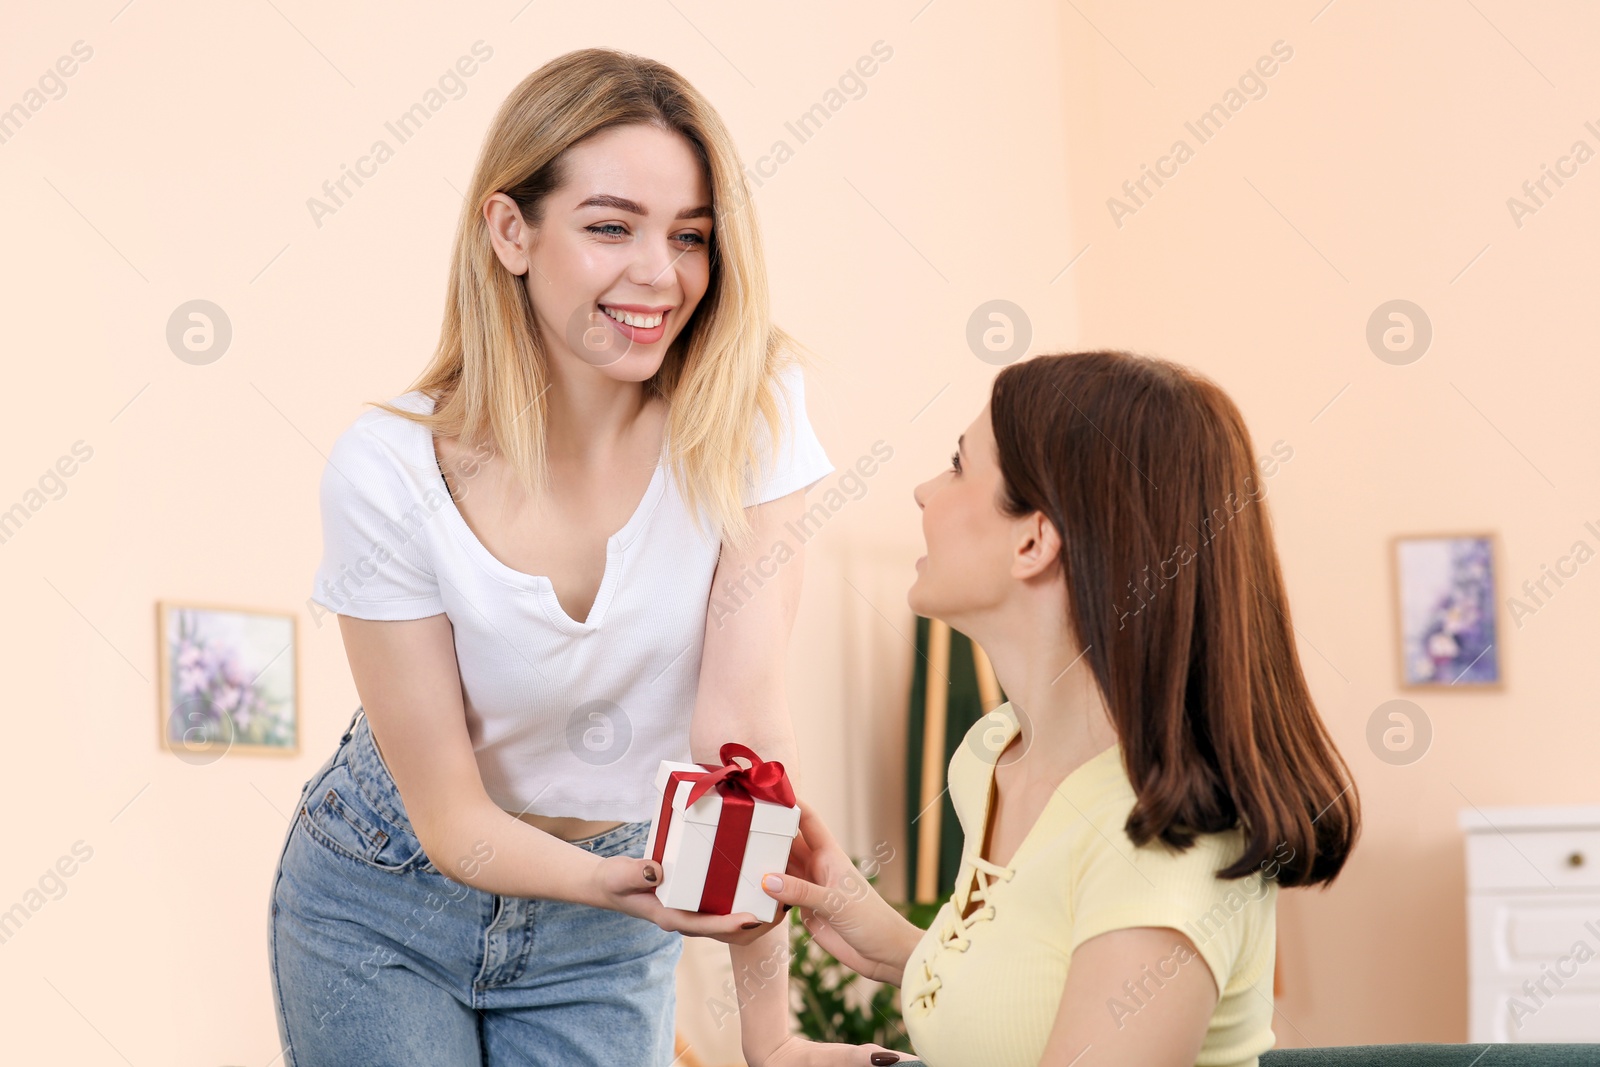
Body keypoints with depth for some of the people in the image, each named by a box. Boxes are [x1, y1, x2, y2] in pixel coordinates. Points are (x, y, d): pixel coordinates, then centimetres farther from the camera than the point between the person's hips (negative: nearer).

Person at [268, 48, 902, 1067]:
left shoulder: (749, 412, -18)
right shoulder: (389, 469, -22)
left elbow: (741, 721, -24)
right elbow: (452, 820, -19)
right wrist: (611, 879, -37)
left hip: (603, 943, 2)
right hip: (382, 916, -1)